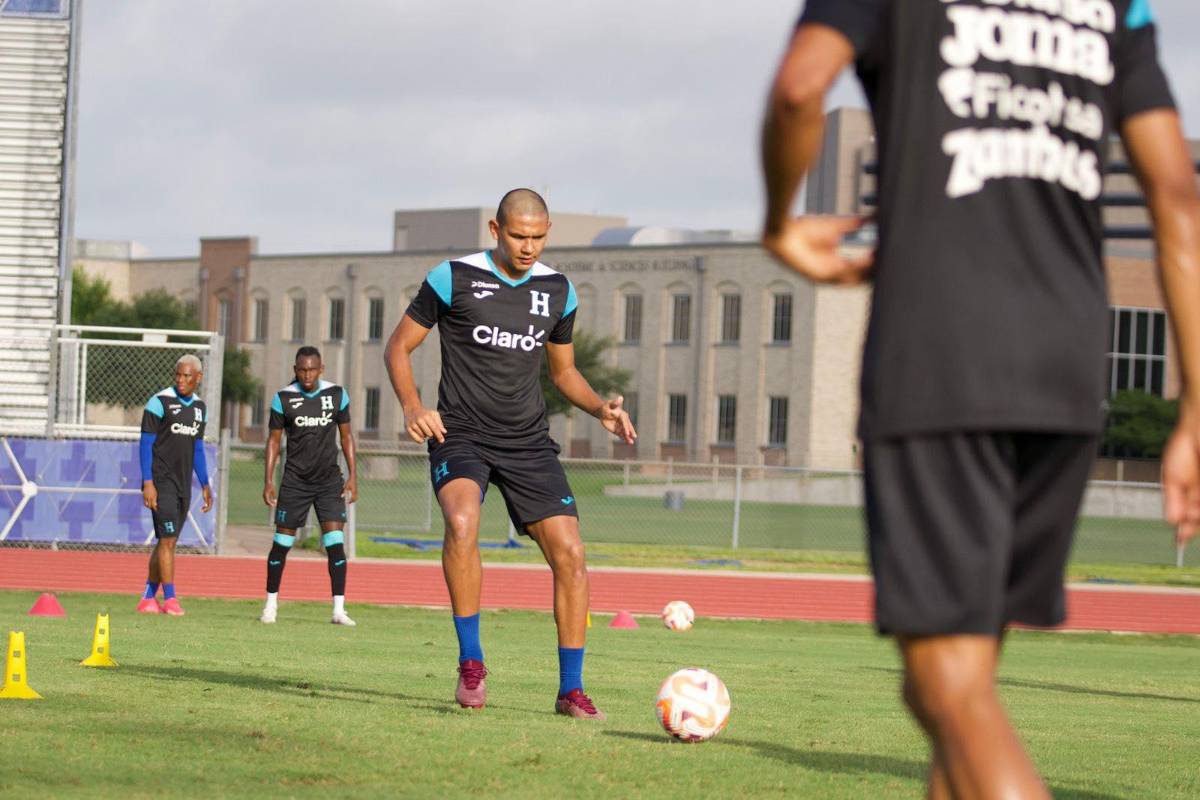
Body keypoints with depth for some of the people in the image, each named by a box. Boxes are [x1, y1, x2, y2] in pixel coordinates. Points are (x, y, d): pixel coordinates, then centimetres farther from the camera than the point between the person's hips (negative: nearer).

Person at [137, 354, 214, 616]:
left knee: (166, 542, 8)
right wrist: (147, 483, -17)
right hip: (161, 482, -7)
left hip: (183, 484, 7)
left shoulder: (199, 408, 11)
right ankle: (170, 599, -10)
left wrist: (205, 485, 17)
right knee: (168, 539, -12)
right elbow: (146, 444, -10)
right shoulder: (160, 402, -9)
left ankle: (148, 599, 14)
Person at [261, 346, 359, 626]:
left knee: (335, 543, -11)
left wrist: (352, 475, 1)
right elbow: (274, 439, 4)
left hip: (329, 480, 0)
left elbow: (346, 436, 8)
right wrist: (268, 480, -3)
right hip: (295, 479, 0)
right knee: (282, 543, 3)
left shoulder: (337, 395, 0)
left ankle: (339, 609, -10)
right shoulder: (283, 398, -3)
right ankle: (271, 604, 18)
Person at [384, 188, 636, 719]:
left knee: (570, 554, -8)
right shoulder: (453, 278, -4)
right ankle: (471, 661, -18)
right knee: (462, 522, -32)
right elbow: (399, 346, 2)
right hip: (460, 434, -4)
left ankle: (571, 688, 4)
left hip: (528, 441, 4)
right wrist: (412, 405, -16)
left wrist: (601, 409, 1)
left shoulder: (557, 291, 8)